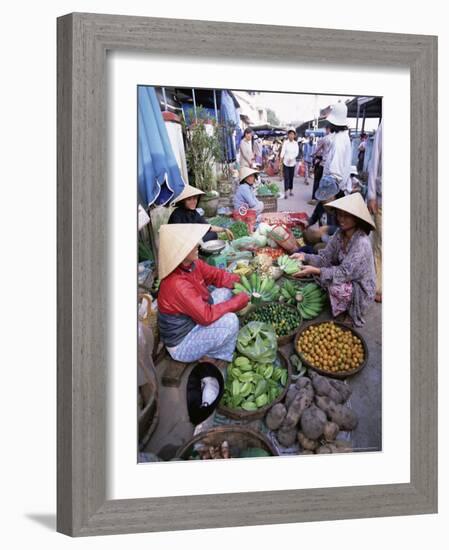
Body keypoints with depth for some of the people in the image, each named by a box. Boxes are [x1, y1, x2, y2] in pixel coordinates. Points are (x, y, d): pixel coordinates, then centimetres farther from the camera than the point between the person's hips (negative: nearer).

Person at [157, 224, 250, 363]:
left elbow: (216, 275, 7)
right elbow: (206, 315, -31)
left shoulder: (192, 264, -8)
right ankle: (219, 357, 5)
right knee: (230, 320, -22)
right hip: (181, 344, -9)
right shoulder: (177, 285, -34)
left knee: (225, 292, 4)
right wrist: (238, 301, -22)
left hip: (191, 322, 9)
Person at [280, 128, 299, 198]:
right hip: (285, 162, -3)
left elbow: (296, 153, -4)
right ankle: (286, 192, -9)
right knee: (286, 177, -7)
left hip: (292, 162, 3)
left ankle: (291, 190, 23)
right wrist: (281, 159, -25)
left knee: (291, 177, 10)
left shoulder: (296, 143, 3)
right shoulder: (285, 143, -5)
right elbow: (283, 151, -13)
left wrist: (291, 158, -19)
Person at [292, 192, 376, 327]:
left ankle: (352, 315, -1)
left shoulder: (361, 243, -29)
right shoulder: (340, 234, -6)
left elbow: (345, 272, -31)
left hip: (360, 288, -7)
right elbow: (325, 258, -4)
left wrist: (316, 271, -37)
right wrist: (305, 257, -22)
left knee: (336, 288, -33)